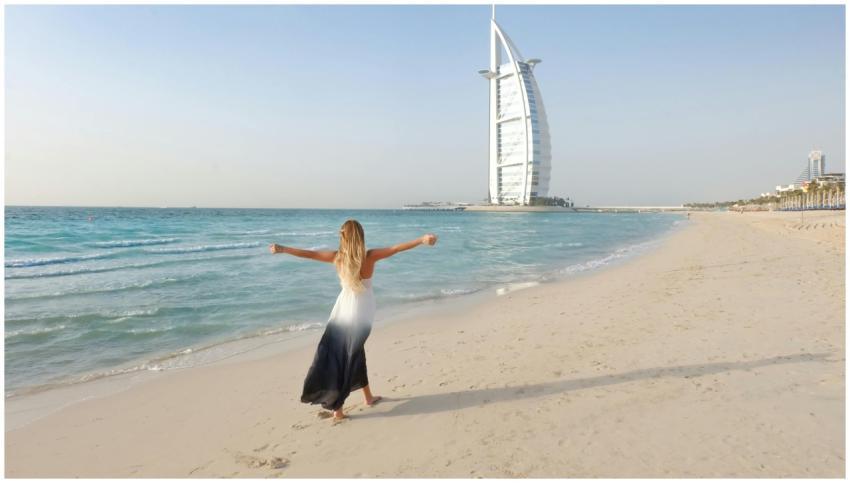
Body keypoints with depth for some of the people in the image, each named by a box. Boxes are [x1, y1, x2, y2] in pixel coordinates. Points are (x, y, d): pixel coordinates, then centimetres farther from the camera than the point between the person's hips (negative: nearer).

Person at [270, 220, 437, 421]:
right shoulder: (370, 256, -15)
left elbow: (309, 253, -1)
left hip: (343, 310, 1)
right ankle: (337, 407, 16)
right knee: (351, 355, 11)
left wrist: (282, 249, 11)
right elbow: (396, 248, -19)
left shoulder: (337, 257, -9)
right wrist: (422, 239, -18)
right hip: (362, 312, -1)